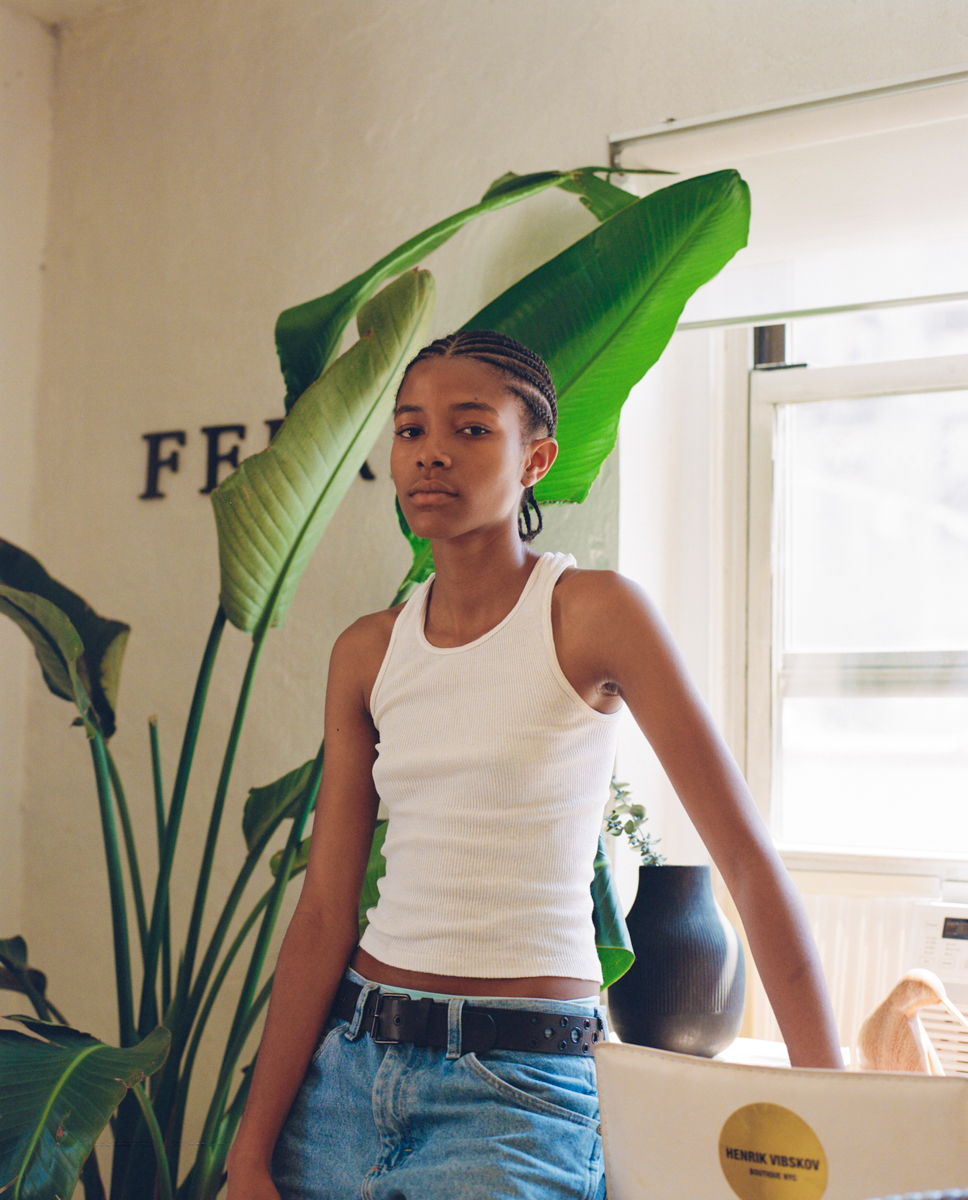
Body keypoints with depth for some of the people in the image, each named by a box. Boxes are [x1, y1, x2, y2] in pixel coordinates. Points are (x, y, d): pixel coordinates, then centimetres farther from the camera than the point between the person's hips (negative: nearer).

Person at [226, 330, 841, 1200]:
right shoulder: (367, 654, 5)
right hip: (350, 1058, 5)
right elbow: (324, 910, 3)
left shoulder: (592, 614, -8)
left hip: (521, 1086, -4)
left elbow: (748, 856, -11)